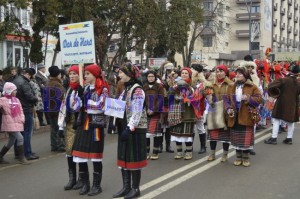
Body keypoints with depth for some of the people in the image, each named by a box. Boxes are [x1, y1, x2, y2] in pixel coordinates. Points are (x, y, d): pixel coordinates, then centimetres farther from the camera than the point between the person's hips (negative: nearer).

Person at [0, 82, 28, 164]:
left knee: (11, 142, 13)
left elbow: (20, 110, 15)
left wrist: (22, 119, 3)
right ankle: (21, 158, -7)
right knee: (20, 138, -17)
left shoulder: (16, 99, 14)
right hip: (10, 124, -8)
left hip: (17, 123, 8)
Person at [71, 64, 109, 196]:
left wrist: (85, 103, -7)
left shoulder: (103, 89, -7)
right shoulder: (85, 88, 11)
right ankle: (85, 184, 19)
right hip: (83, 124, 6)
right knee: (80, 154, 5)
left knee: (96, 155, 3)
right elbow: (76, 107, 8)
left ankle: (97, 185, 14)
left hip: (96, 125, -6)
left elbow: (101, 107, -14)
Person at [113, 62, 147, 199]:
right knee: (124, 158, 11)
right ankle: (126, 187, 21)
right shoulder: (125, 89, 13)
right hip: (124, 128, 9)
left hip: (135, 129, -8)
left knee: (134, 158, 0)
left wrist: (130, 128, -26)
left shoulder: (137, 90, -14)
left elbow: (137, 113, -21)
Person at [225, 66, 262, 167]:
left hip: (246, 117, -3)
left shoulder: (252, 87, -3)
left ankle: (245, 158, 14)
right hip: (235, 117, 4)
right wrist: (228, 109, -9)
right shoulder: (231, 87, 8)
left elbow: (259, 98, -7)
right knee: (236, 138, 9)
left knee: (245, 138, 1)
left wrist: (248, 98, -22)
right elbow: (226, 99, 8)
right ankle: (238, 157, 21)